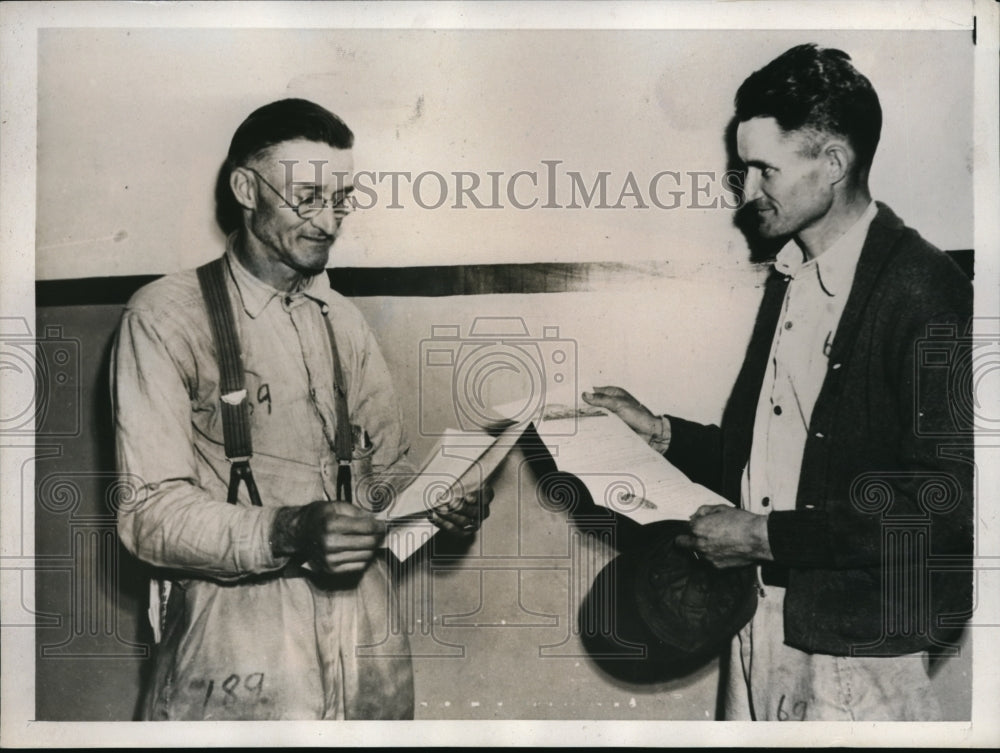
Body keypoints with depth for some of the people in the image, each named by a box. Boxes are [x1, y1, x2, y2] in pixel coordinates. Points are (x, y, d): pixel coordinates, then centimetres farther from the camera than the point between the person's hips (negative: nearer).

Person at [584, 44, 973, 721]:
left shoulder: (925, 293, -16)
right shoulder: (790, 277, 9)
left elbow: (947, 505, -20)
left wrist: (770, 536, -18)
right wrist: (660, 432, 4)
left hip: (857, 656, -7)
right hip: (762, 623, 7)